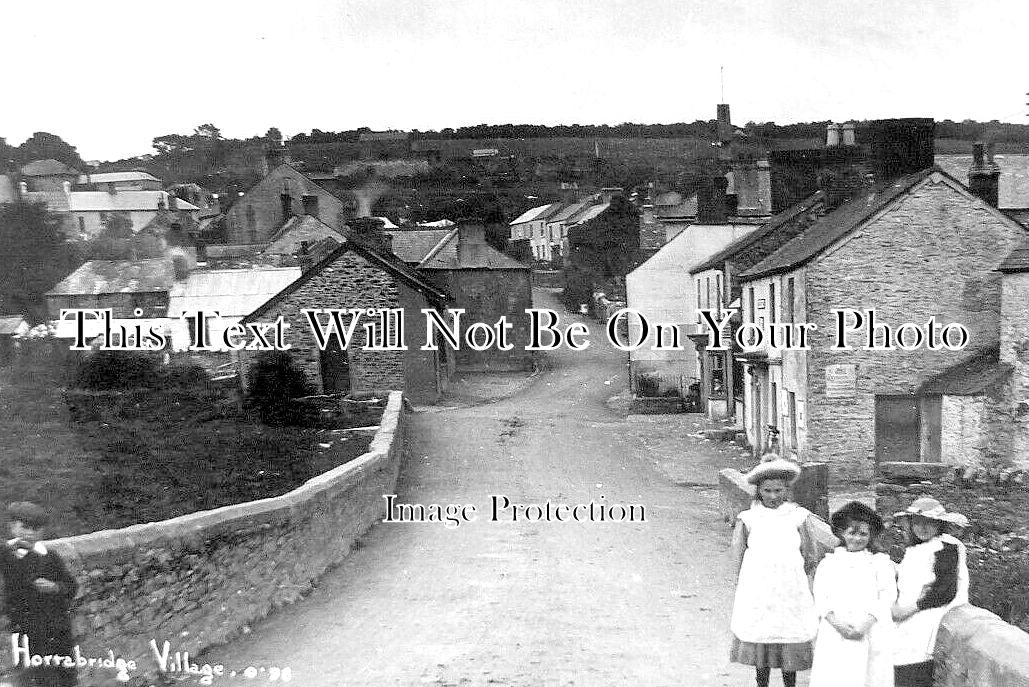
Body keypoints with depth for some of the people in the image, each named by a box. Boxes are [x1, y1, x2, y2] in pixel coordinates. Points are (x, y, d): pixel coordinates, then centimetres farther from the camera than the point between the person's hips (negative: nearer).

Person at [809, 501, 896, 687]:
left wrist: (867, 621, -12)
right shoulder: (829, 562, 16)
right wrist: (836, 620, -11)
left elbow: (888, 595, 3)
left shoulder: (880, 562, 14)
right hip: (835, 633, 1)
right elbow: (820, 597, 7)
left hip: (871, 635, 0)